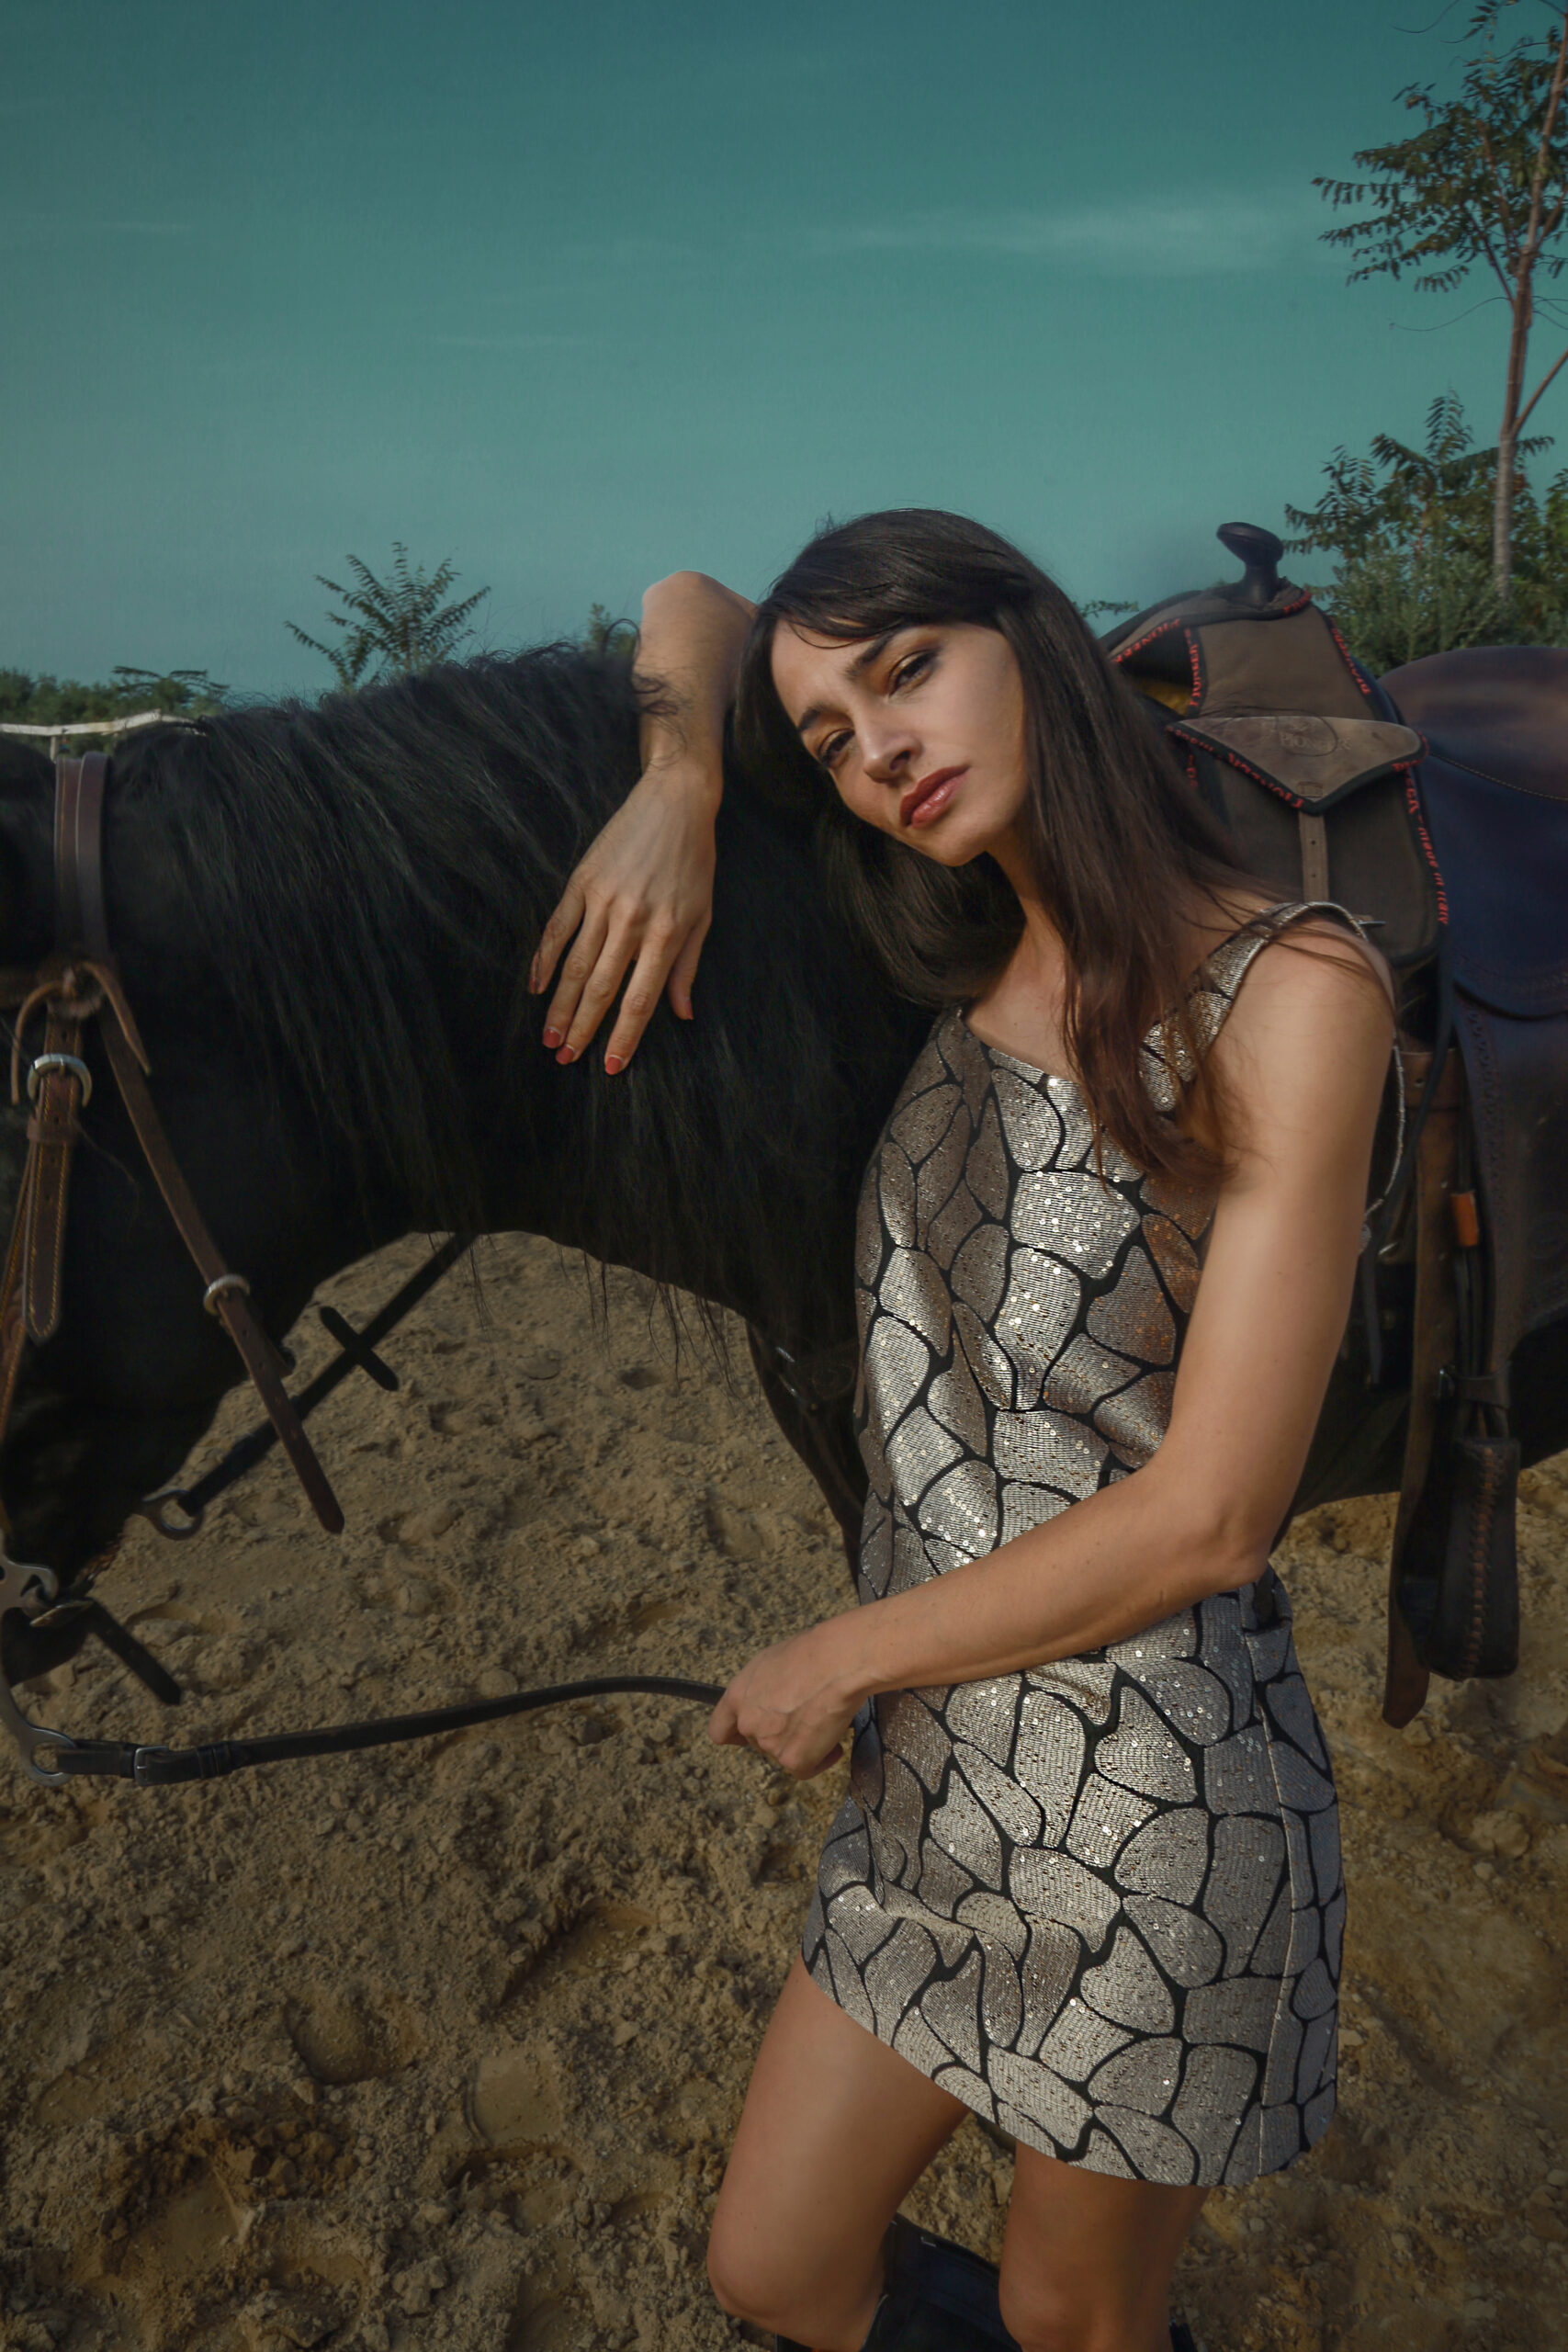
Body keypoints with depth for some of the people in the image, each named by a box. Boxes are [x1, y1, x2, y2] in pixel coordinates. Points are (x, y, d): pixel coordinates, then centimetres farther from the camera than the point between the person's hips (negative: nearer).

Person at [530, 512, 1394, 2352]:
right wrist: (679, 792, -13)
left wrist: (841, 1658, -11)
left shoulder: (1291, 987, -18)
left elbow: (1208, 1519, -21)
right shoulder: (968, 958, 1)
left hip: (1158, 1799, -6)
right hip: (935, 1779, 6)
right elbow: (692, 609, 10)